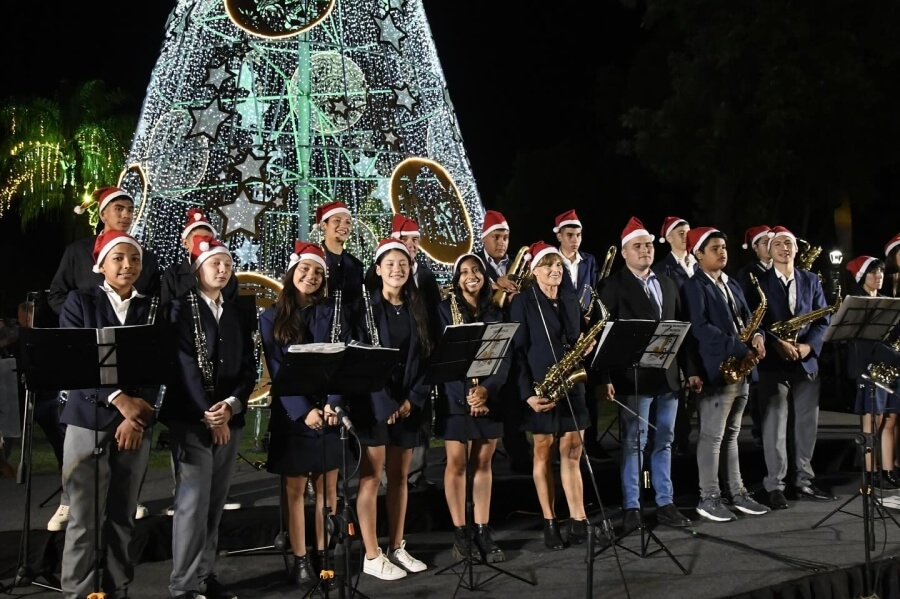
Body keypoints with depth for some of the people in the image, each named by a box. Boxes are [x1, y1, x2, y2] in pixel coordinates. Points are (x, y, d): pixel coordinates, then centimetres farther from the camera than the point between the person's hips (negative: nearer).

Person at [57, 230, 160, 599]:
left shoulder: (152, 309, 9)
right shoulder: (80, 301, 4)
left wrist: (136, 417, -11)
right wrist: (119, 400, -17)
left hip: (136, 423, 2)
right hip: (89, 419, -2)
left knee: (123, 516, 7)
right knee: (83, 517, -3)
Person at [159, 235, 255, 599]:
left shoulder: (236, 313, 15)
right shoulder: (181, 308, -1)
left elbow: (248, 366, 9)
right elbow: (183, 364, -10)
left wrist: (231, 404, -8)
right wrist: (207, 414, -15)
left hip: (230, 418, 5)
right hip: (192, 418, -5)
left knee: (215, 501, 8)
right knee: (193, 500, -9)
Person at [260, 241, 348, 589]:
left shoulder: (333, 312, 5)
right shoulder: (273, 318, 1)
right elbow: (277, 371, -5)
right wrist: (303, 410, -16)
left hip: (330, 409, 2)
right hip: (292, 413, -1)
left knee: (327, 486, 7)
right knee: (295, 488, 4)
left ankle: (323, 553, 18)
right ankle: (300, 560, 11)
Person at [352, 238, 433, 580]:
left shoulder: (416, 308, 10)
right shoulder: (366, 306, -5)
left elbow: (425, 357, 8)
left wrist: (414, 399, -4)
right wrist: (386, 404, -15)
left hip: (408, 404, 5)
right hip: (373, 403, -5)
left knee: (400, 477, 10)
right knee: (371, 478, -1)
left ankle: (397, 548, 20)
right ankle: (372, 557, 5)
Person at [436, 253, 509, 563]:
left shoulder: (495, 313, 9)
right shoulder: (446, 309, -1)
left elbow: (504, 357, 3)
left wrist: (487, 388, -15)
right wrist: (468, 391, -18)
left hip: (490, 394, 3)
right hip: (457, 395, -3)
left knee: (483, 463, 8)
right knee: (456, 463, 0)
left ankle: (482, 531, 14)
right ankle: (460, 531, 10)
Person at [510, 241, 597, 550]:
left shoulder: (570, 299, 12)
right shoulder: (523, 302, -4)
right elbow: (517, 350, -9)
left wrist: (587, 346, -4)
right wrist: (527, 392, -16)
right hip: (540, 386, -4)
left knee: (572, 452, 4)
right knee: (544, 452, 4)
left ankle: (578, 519, 6)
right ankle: (549, 522, 11)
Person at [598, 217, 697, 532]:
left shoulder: (668, 283, 15)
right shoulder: (613, 285, -4)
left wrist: (691, 369, 12)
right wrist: (605, 378, -16)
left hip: (668, 376, 6)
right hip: (634, 377, -6)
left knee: (664, 443, 12)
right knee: (633, 444, -1)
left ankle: (665, 504, 20)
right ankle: (632, 508, 6)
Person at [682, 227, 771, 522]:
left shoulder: (732, 285, 19)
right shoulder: (694, 286, -8)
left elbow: (747, 319, 20)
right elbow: (700, 328, -19)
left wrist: (756, 337, -4)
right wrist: (741, 349, -21)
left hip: (740, 369, 8)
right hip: (716, 370, -8)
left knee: (730, 435, 14)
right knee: (712, 436, -3)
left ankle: (736, 492, 20)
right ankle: (709, 498, 3)